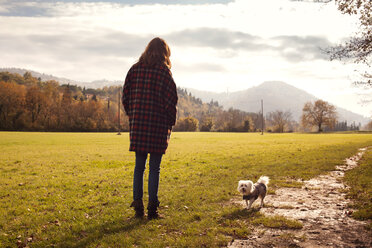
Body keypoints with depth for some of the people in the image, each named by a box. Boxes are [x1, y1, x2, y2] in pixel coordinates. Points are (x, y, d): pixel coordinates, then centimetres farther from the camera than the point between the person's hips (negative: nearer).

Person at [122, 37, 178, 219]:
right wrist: (170, 123, 3)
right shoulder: (164, 71, -5)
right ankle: (152, 208, 5)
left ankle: (138, 206, 12)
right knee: (154, 168, 3)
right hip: (158, 125, -3)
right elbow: (171, 101, -8)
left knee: (139, 166, 11)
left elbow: (125, 96, 8)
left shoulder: (135, 69, 8)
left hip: (137, 124, 4)